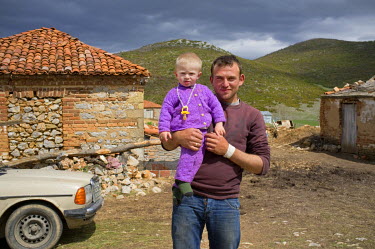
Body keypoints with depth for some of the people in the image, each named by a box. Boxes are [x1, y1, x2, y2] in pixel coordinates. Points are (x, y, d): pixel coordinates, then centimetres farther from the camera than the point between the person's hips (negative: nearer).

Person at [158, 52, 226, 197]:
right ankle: (182, 180, -27)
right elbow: (165, 112, 8)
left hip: (203, 131, 5)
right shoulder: (174, 94, 11)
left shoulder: (204, 90, 19)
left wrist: (219, 123, 8)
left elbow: (215, 106, 20)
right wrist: (163, 130, -3)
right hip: (184, 131, -5)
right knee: (192, 149, -30)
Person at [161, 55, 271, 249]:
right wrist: (178, 137, -12)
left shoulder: (251, 116, 7)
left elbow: (262, 165, 2)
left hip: (226, 203, 0)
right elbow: (166, 144, 11)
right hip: (188, 198, 1)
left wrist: (228, 150, -12)